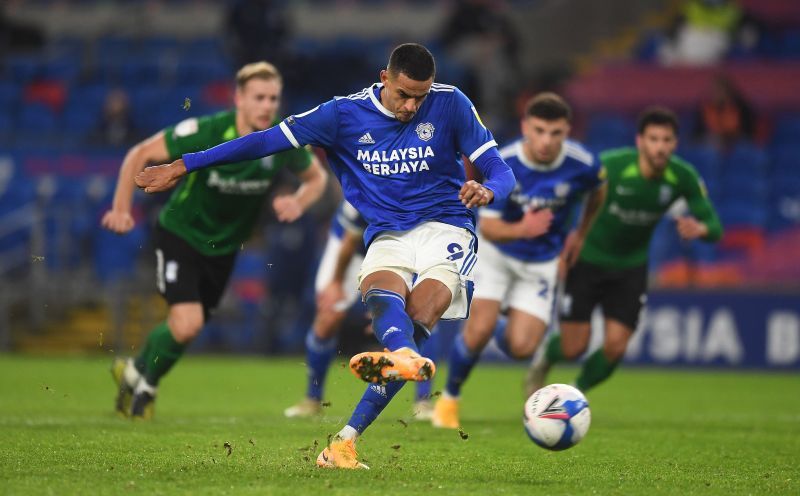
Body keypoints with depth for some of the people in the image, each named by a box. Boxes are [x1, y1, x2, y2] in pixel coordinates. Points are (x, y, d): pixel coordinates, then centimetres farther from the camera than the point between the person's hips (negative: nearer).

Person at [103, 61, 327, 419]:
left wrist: (298, 203, -17)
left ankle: (134, 371, 43)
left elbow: (317, 177, 4)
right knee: (186, 324, -19)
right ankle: (145, 383, 10)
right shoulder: (206, 133, -28)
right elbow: (140, 155, -16)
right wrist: (121, 208, -22)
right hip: (180, 232, -5)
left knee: (190, 327, 15)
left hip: (224, 245, 5)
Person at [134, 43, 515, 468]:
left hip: (445, 229, -2)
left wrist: (487, 191, -25)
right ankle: (407, 358, -68)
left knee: (416, 318, -28)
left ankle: (346, 439, -39)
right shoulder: (346, 113, 2)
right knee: (381, 296, -34)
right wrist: (184, 165, 4)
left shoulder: (450, 104, -1)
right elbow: (266, 141, 5)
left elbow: (501, 172, 1)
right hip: (387, 238, 2)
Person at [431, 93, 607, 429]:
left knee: (521, 348, -10)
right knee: (479, 330, -18)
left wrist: (580, 234, 16)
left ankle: (503, 333, 31)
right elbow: (488, 227, -21)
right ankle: (449, 398, 11)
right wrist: (522, 229, -41)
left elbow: (597, 192, 6)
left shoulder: (582, 164, -20)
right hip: (496, 253, -2)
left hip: (542, 262, 2)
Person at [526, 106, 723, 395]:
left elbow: (714, 227, -11)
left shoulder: (683, 177, -16)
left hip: (631, 268, 3)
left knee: (615, 347, -7)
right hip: (587, 260, -3)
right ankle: (544, 361, 34)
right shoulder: (610, 165, -26)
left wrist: (699, 228, -36)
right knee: (573, 347, -5)